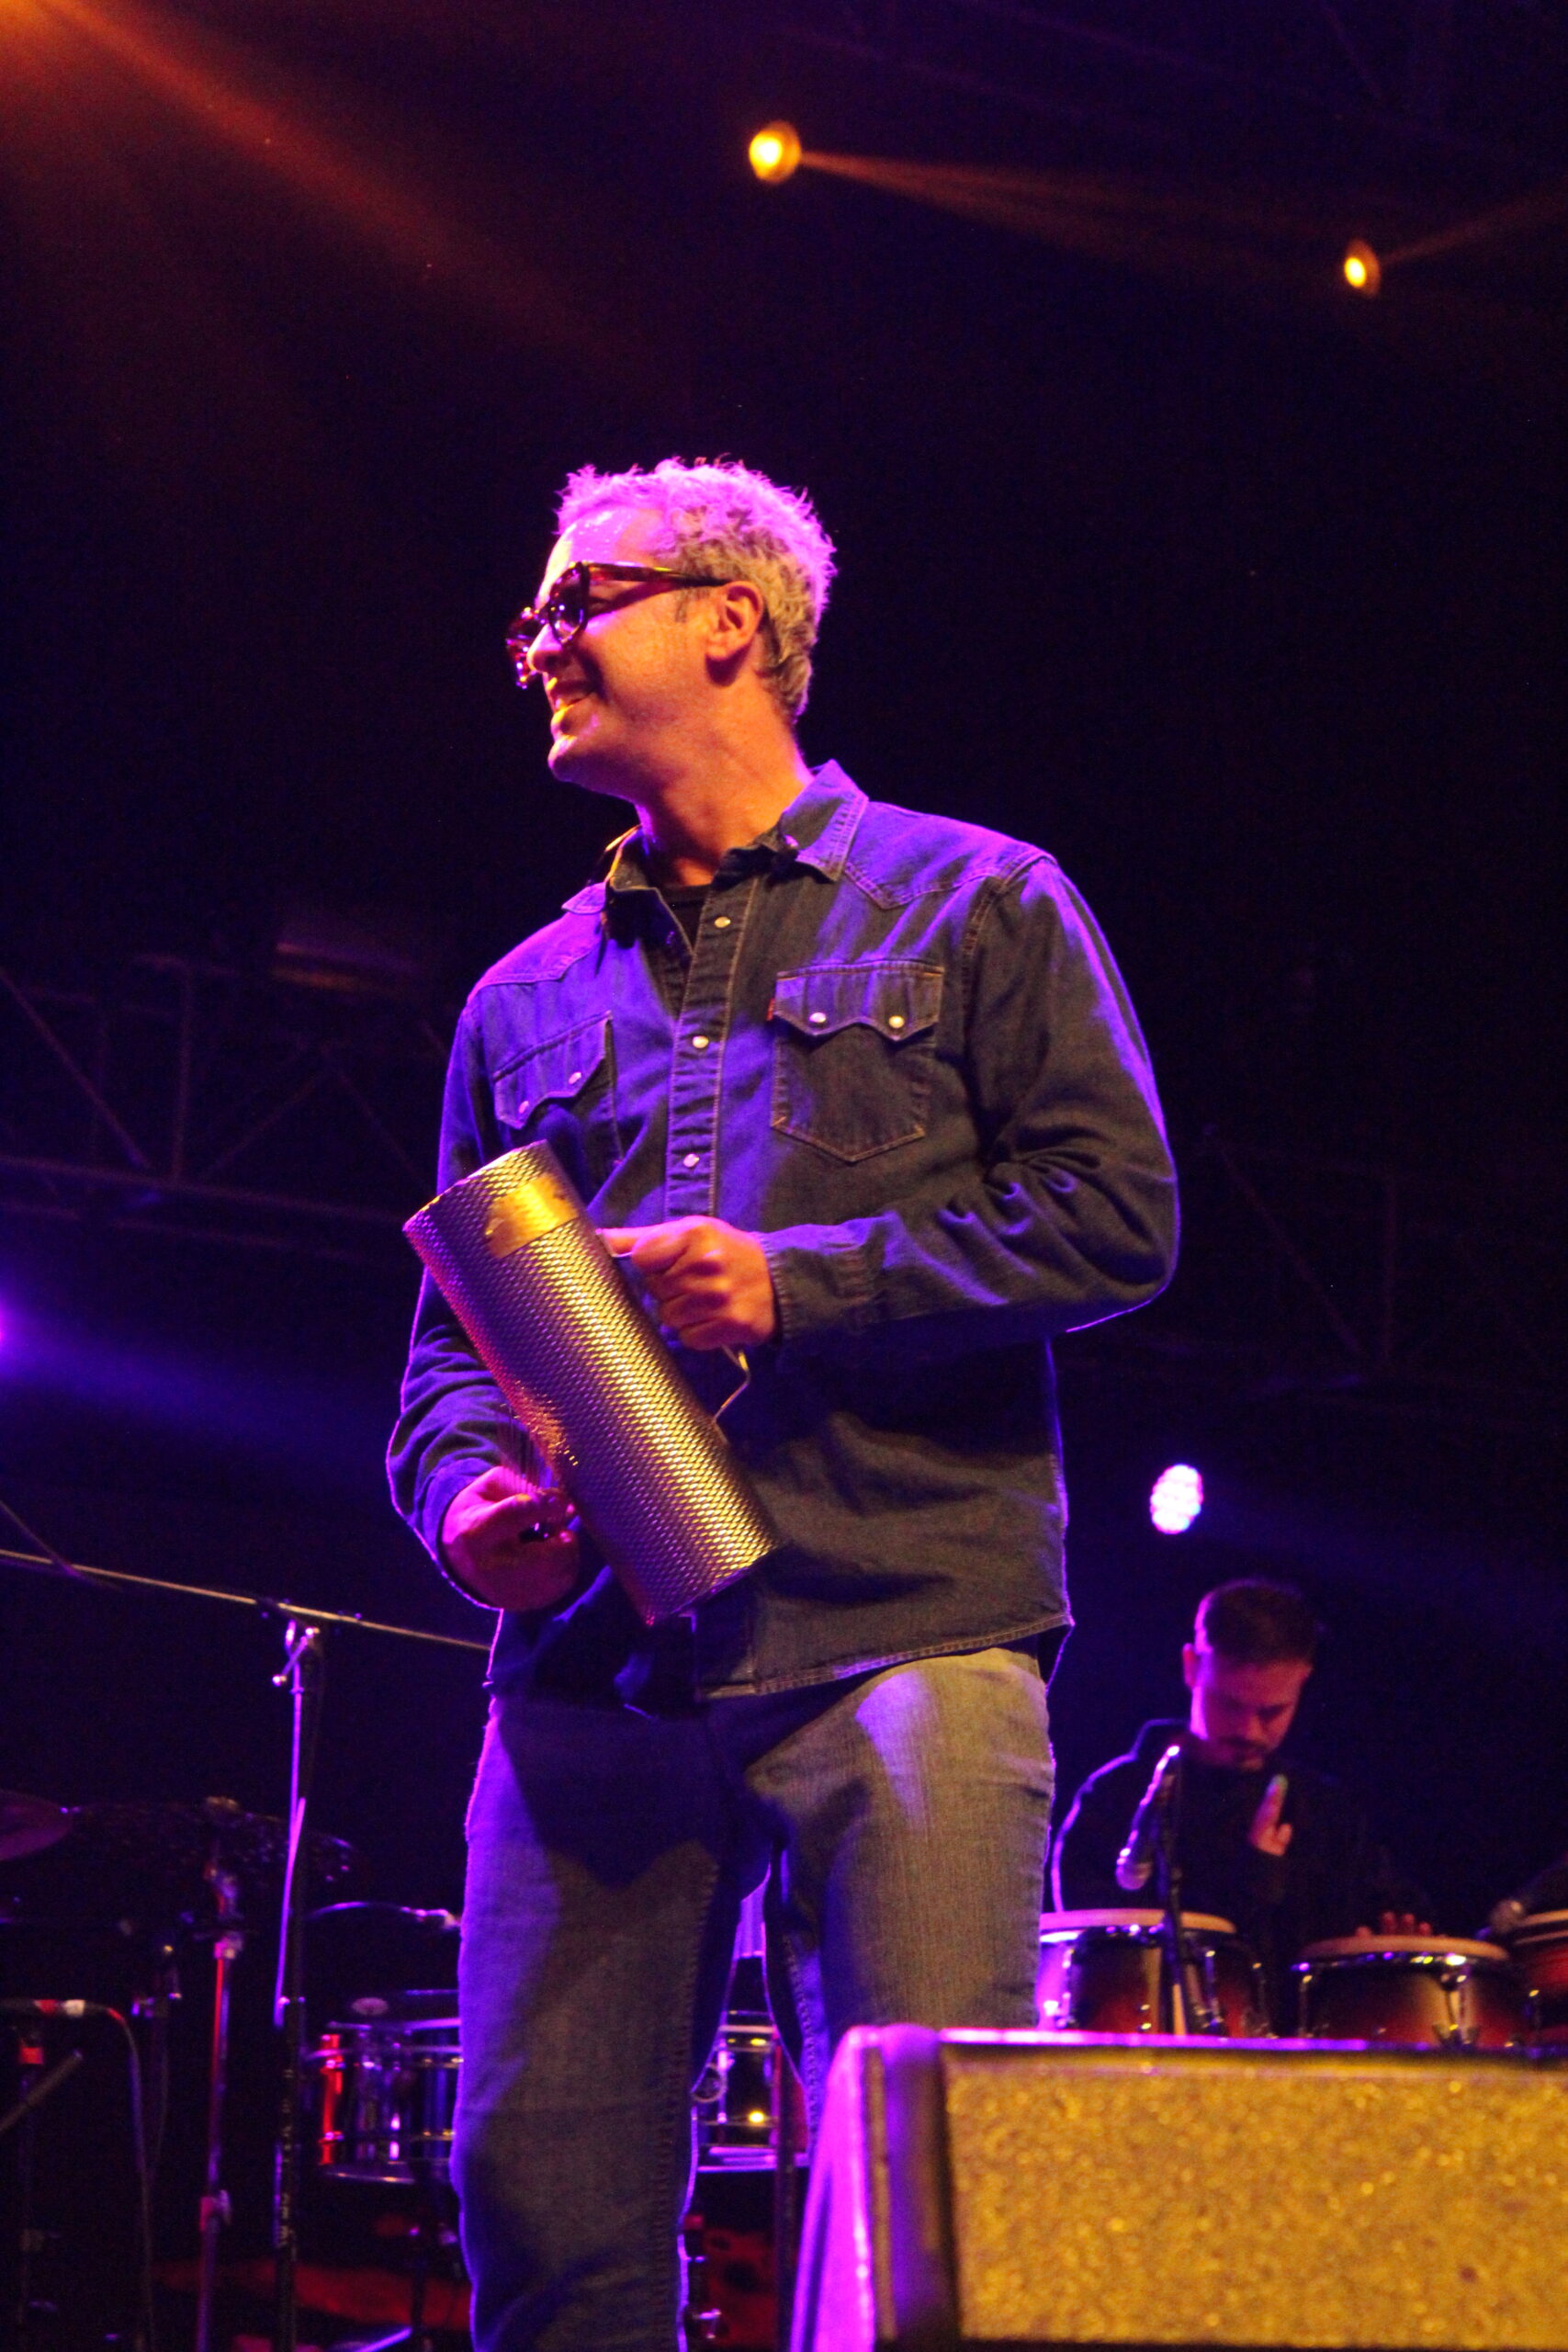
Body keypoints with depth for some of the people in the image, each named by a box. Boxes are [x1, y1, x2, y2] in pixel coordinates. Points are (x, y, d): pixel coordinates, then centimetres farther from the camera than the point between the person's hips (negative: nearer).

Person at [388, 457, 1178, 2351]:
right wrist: (463, 1490, -1)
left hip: (902, 1641, -4)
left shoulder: (971, 905, 11)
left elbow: (1117, 1213, 1)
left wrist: (802, 1280, -9)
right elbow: (450, 1331, 21)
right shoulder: (528, 1000, 22)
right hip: (592, 1669, 4)